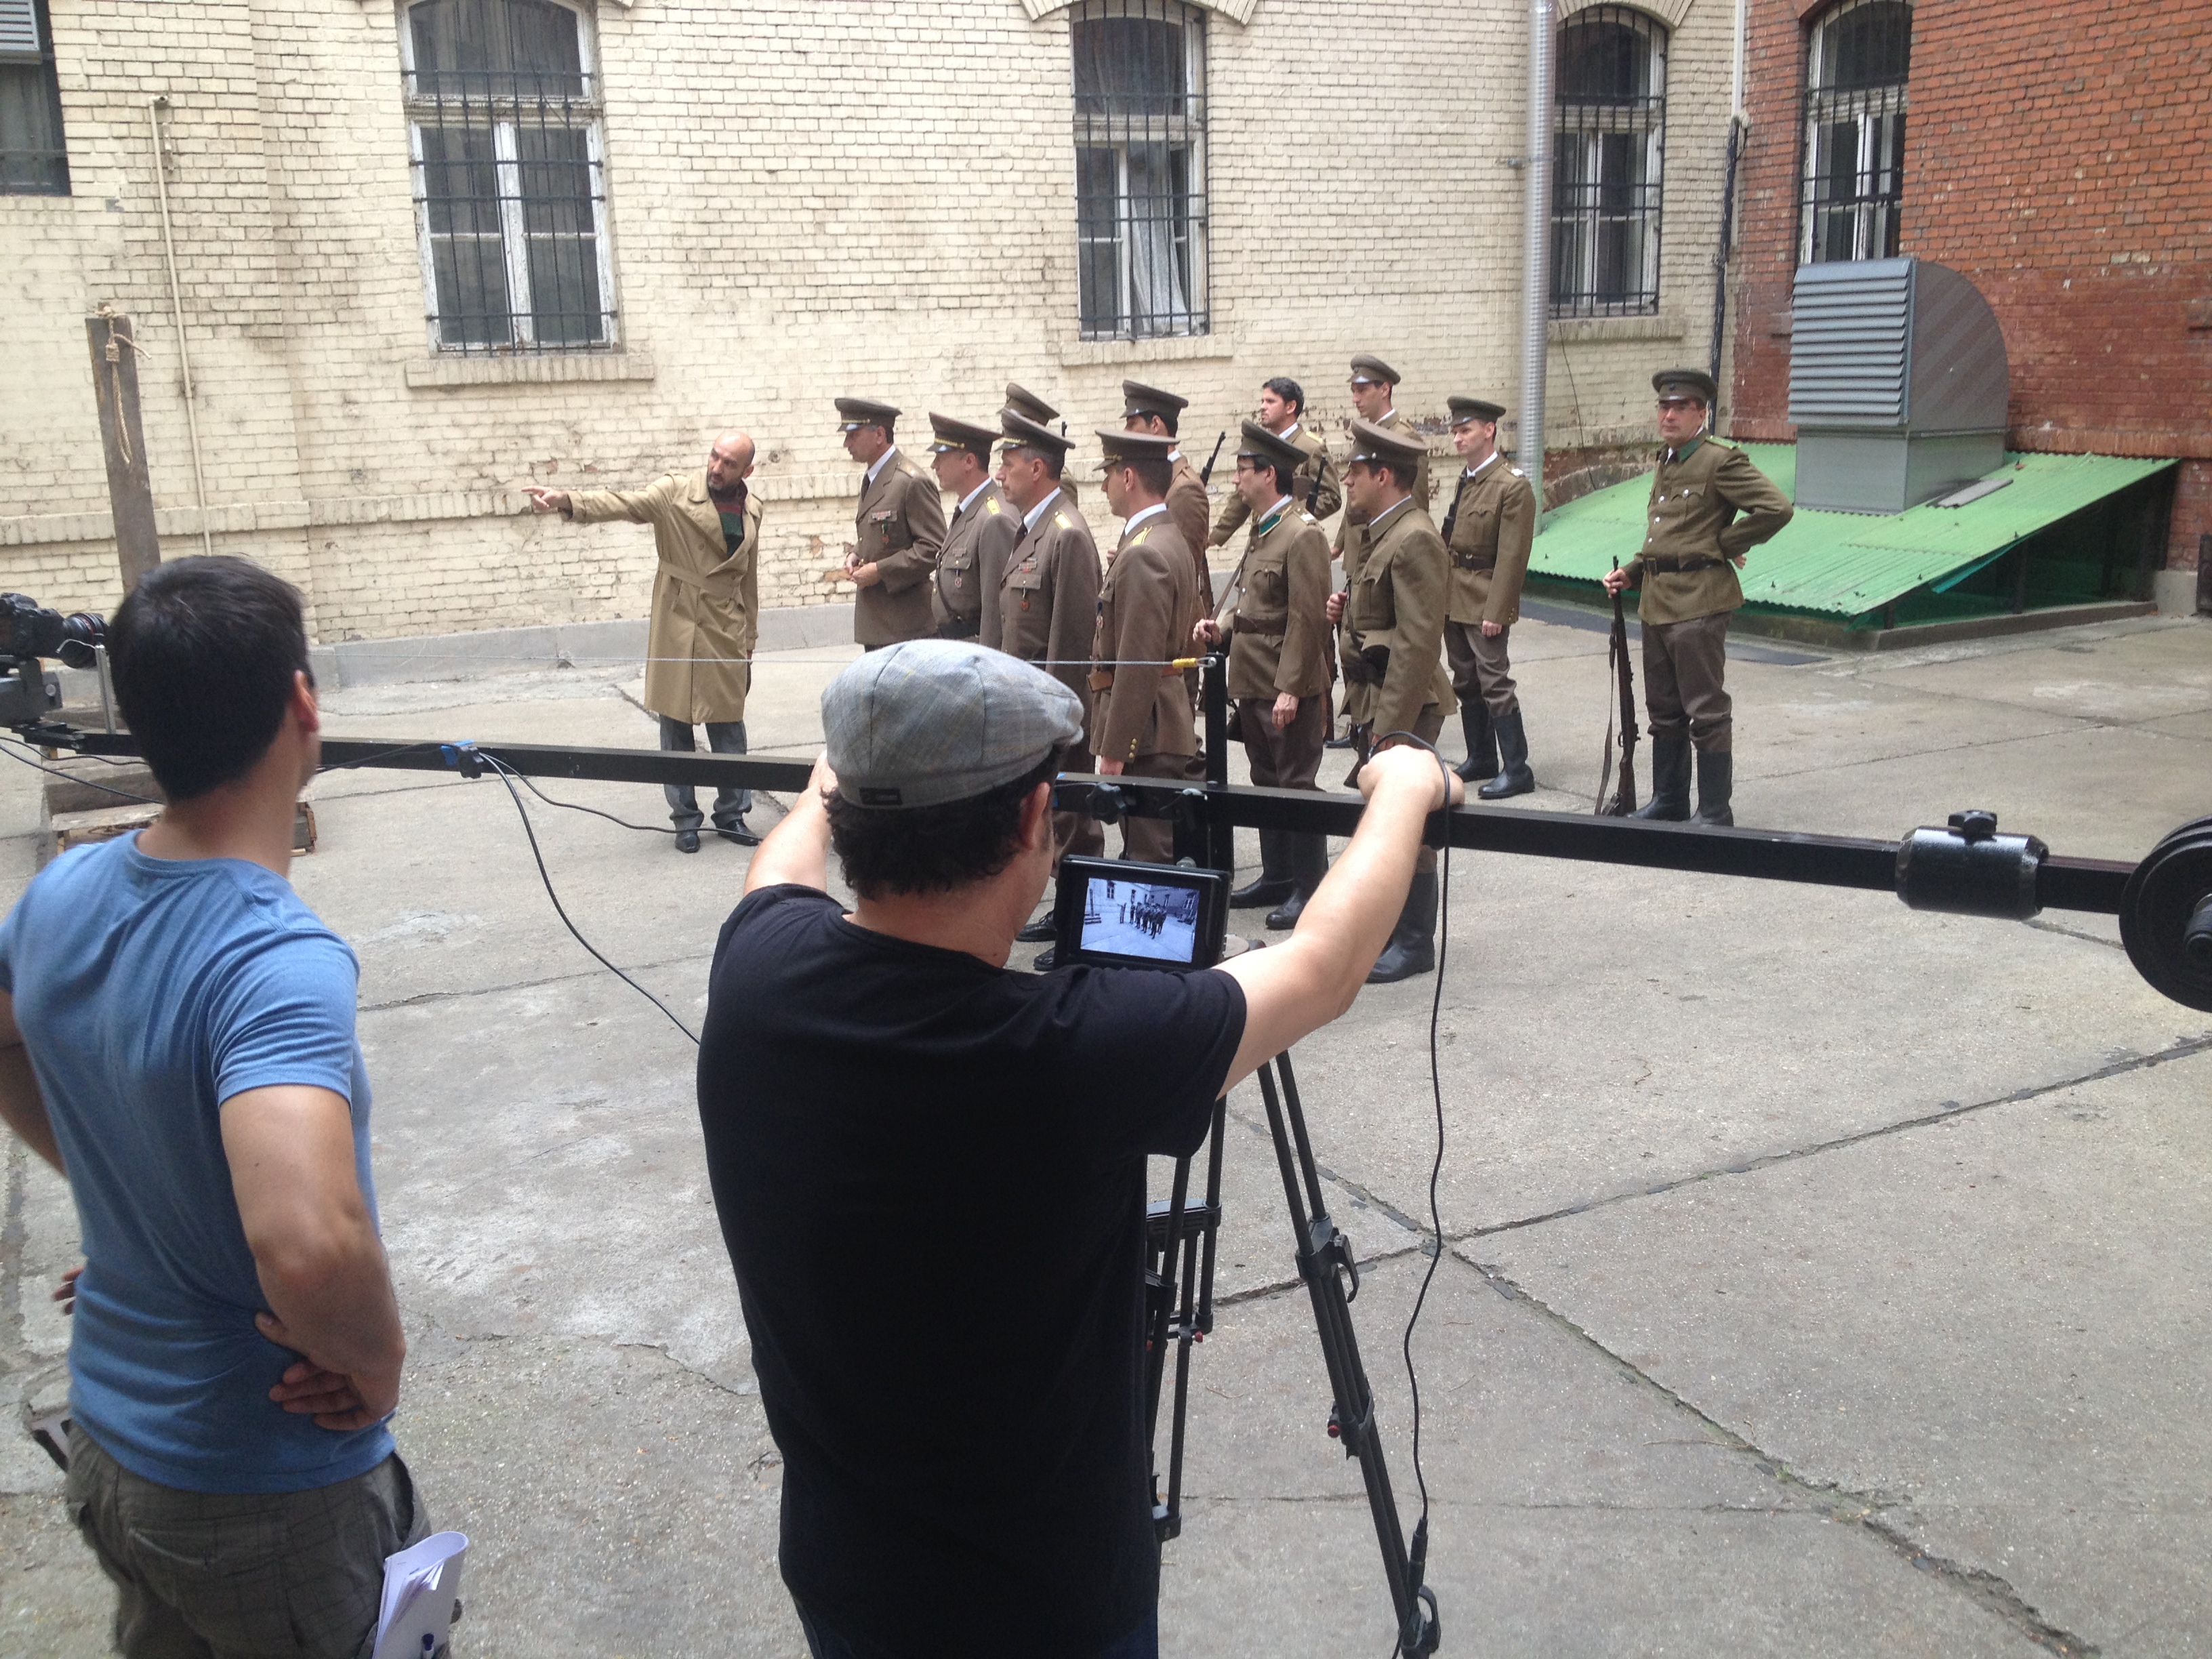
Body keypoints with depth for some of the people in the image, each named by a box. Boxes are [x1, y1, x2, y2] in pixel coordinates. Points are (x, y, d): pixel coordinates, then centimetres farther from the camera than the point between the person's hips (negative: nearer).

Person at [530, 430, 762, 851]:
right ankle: (685, 819, 13)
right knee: (676, 726, 3)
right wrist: (567, 501, -37)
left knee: (729, 726, 6)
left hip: (726, 631, 3)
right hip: (677, 627, -3)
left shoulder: (751, 509, 8)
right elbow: (623, 502, -20)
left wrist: (749, 638, 15)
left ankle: (732, 815, 18)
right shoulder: (675, 490, -5)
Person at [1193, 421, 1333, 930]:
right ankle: (1276, 876, 28)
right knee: (1266, 780, 17)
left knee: (1296, 783, -2)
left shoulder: (1302, 534, -16)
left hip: (1290, 687, -10)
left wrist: (1290, 688, -21)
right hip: (1253, 682, 10)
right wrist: (1221, 624, -1)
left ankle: (1310, 888, 7)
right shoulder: (1261, 530, 14)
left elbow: (1307, 617, -20)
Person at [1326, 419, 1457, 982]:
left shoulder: (1414, 539, -18)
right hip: (1380, 702, 10)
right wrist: (1350, 610, 4)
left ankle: (1415, 944, 7)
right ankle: (1391, 926, 28)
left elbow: (1418, 641, -23)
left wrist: (1389, 723, -22)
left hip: (1404, 707, -10)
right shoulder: (1388, 533, 14)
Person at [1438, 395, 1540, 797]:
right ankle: (1481, 759, 26)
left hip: (1484, 605, -8)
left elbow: (1511, 557, -16)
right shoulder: (1465, 480, 12)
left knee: (1495, 684, -6)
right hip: (1453, 599, 8)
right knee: (1466, 683, 15)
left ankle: (1517, 770, 1)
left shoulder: (1513, 486, -13)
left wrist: (1496, 611, -19)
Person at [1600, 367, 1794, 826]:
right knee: (1664, 710, 16)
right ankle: (1668, 801, 26)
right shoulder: (1666, 462, 16)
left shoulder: (1721, 461, -10)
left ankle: (1715, 812, 4)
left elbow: (1777, 509, -18)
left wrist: (1723, 545, -11)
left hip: (1697, 603, -9)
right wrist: (1632, 572, 12)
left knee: (1706, 712, -3)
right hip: (1656, 601, 9)